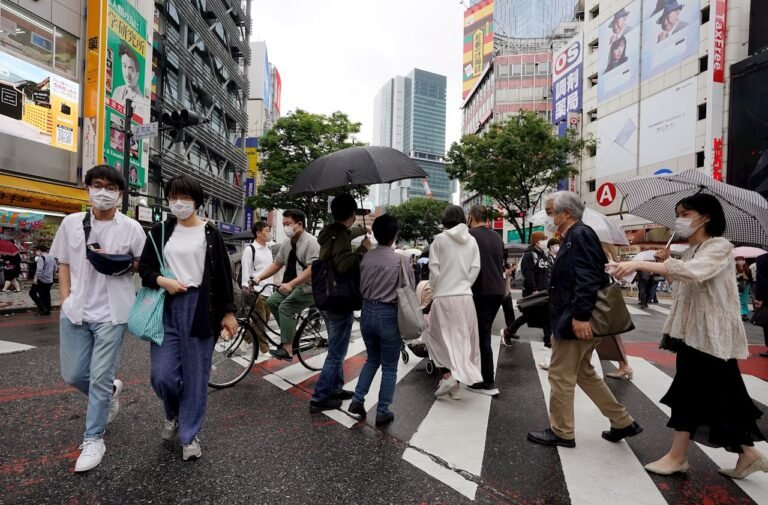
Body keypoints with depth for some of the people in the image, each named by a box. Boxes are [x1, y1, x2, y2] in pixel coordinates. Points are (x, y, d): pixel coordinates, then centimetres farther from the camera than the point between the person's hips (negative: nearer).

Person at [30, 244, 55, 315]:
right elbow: (55, 267, 22)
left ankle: (42, 308, -3)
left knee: (32, 293, 6)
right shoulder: (51, 257, 12)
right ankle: (47, 311, 14)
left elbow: (39, 269, -24)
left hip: (41, 280, -7)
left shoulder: (41, 258, -13)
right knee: (46, 295, 13)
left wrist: (36, 278, -26)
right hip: (50, 280, 7)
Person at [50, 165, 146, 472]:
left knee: (100, 378, 2)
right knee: (73, 375, 12)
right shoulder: (71, 223, 2)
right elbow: (64, 263, 10)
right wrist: (65, 299, 1)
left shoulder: (131, 228, -6)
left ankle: (94, 440, 19)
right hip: (75, 312, 4)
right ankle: (111, 391, 42)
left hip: (111, 313, -3)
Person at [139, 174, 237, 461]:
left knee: (196, 374, 4)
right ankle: (173, 413, 32)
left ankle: (189, 434, 21)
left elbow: (223, 276, 2)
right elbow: (145, 268, 10)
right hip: (166, 307, 2)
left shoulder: (210, 234, 2)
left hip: (200, 308, -2)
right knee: (162, 375, -1)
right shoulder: (160, 231, 8)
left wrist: (228, 312, -1)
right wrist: (162, 281, -12)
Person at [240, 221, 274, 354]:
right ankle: (264, 348, 7)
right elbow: (245, 270, -11)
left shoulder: (269, 248, 15)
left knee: (265, 320, 14)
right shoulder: (249, 249, -8)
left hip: (268, 290, 8)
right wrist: (245, 286, -18)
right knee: (260, 322, -1)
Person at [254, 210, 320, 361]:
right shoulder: (286, 244, 8)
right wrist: (259, 277, 0)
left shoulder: (311, 242, -16)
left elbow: (311, 270, -26)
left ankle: (287, 349, -16)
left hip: (308, 288, -8)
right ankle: (290, 334, 7)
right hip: (292, 286, 8)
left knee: (285, 307, -21)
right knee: (272, 301, -5)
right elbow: (276, 265, 13)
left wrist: (290, 284, -33)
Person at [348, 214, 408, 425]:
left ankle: (358, 400, 20)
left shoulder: (366, 257, -2)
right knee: (389, 367, 11)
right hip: (388, 315, -4)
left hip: (368, 312, 5)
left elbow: (360, 286, 6)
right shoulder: (399, 260, -14)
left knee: (372, 359, 25)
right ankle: (383, 411, 17)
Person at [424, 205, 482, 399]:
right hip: (465, 296, 4)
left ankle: (447, 376, -4)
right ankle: (456, 385, 17)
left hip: (444, 297, -4)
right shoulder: (471, 240, 6)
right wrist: (464, 285, 12)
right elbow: (475, 269, 3)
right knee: (461, 338, 12)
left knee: (438, 336, 11)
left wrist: (434, 290, 7)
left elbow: (434, 269, -6)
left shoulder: (440, 239, -4)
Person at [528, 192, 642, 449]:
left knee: (561, 376, 2)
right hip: (573, 319, 11)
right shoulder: (573, 238, 16)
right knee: (584, 373, 20)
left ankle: (561, 432, 18)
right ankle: (623, 422, 30)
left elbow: (587, 279, -24)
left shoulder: (580, 235, -14)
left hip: (576, 322, -11)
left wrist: (580, 316, -27)